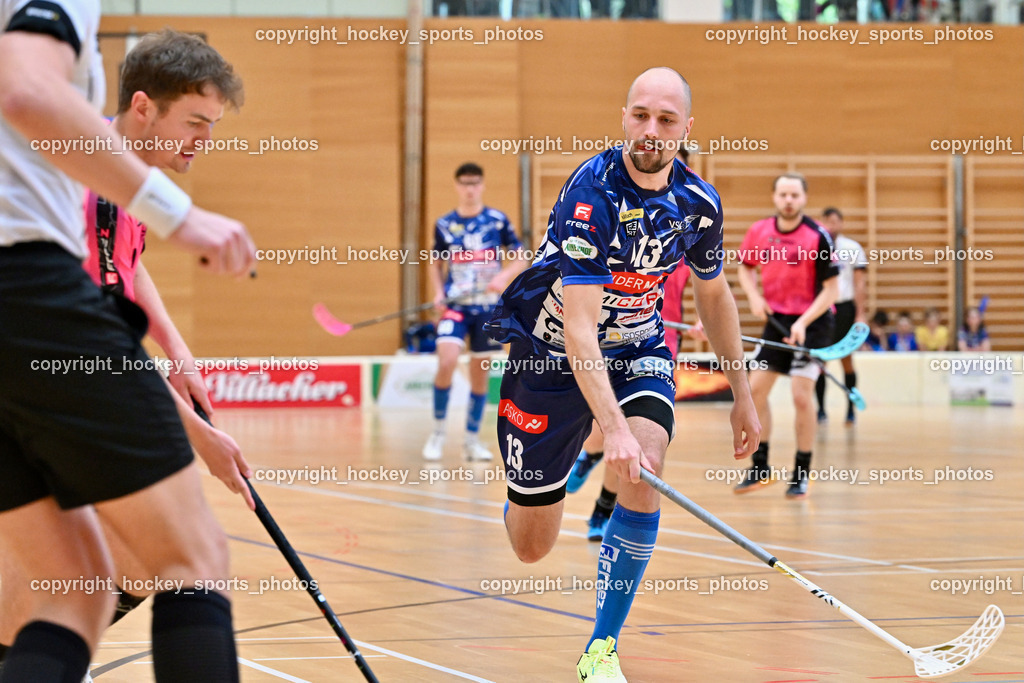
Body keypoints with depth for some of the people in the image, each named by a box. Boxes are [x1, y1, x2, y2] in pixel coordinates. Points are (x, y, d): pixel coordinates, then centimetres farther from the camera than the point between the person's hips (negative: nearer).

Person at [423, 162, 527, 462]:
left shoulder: (498, 220, 0)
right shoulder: (444, 224, 3)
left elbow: (520, 259, 4)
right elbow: (435, 263, 15)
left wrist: (504, 276, -16)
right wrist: (439, 292, -2)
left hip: (488, 306, 1)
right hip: (455, 305, -1)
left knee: (480, 374, 5)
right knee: (447, 362, -20)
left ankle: (472, 439, 18)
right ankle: (438, 431, -5)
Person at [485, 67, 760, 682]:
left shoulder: (698, 203, -9)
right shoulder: (592, 193, -28)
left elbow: (714, 293, 11)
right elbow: (579, 324, -34)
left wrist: (743, 394, 14)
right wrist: (613, 428, -44)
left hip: (638, 350, 4)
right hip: (551, 352, -3)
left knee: (644, 482, -26)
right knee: (531, 548, 4)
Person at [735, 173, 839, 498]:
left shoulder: (818, 237, -17)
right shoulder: (759, 231, -3)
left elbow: (831, 288, -14)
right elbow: (745, 266, 15)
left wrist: (804, 322, -24)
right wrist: (754, 297, -4)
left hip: (811, 322, -5)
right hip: (776, 319, 5)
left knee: (801, 395, -12)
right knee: (755, 388, 2)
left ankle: (802, 474, 0)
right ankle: (760, 468, 16)